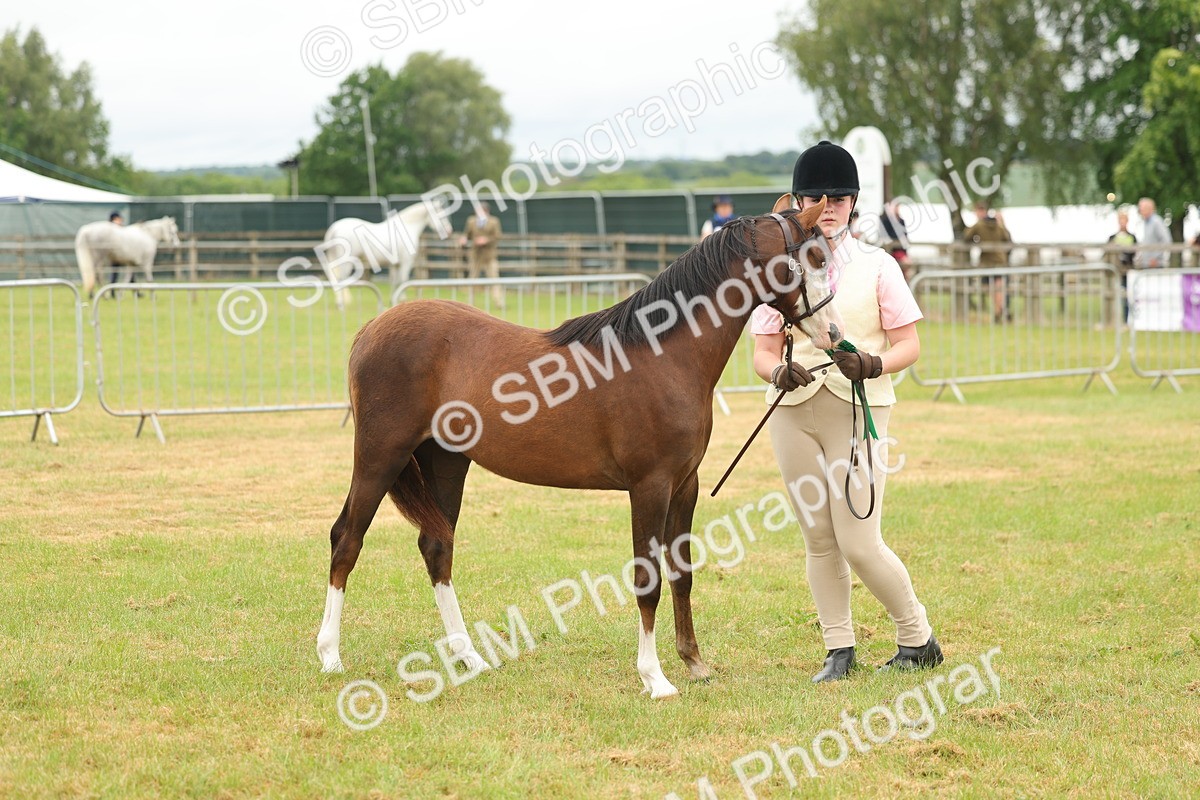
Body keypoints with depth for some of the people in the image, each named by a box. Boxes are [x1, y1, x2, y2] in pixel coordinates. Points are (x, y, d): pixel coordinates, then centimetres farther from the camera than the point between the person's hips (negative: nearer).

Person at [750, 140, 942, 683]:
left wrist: (872, 365, -21)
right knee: (818, 539, 6)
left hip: (858, 409, -3)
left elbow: (909, 346, 0)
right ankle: (839, 649, 16)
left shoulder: (876, 266, 3)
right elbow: (763, 353, 5)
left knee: (859, 544, -8)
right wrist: (778, 370, -18)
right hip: (793, 413, 3)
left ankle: (918, 639, 10)